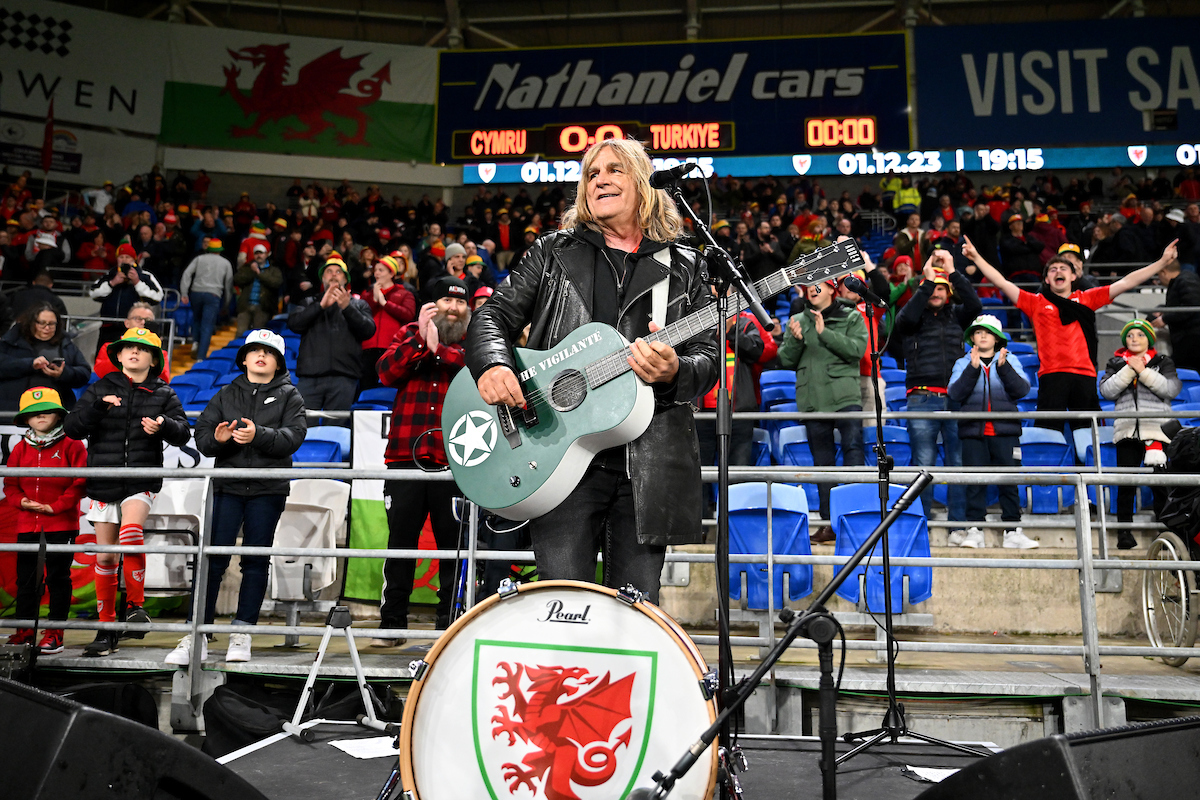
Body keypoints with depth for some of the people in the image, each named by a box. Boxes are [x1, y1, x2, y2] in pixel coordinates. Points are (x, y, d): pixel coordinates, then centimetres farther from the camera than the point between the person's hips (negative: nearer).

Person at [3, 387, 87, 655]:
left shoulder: (71, 445, -5)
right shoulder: (20, 448, 9)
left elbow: (80, 482, -10)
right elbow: (10, 484, 12)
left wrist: (56, 506, -15)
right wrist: (22, 501, -7)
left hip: (61, 525, -5)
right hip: (27, 525, 5)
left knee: (58, 578, 1)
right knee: (26, 579, 10)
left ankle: (54, 633, 9)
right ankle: (24, 630, 20)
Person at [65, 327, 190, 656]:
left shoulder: (163, 395, 7)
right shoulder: (100, 389, 8)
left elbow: (183, 433, -3)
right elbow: (72, 428, 0)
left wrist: (164, 426, -24)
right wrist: (99, 407, -17)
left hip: (141, 483, -2)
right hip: (103, 484, 2)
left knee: (130, 531, -29)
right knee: (105, 556, 6)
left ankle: (135, 605, -11)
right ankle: (107, 629, 17)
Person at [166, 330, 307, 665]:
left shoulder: (289, 396, 9)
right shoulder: (226, 394, 15)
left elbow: (293, 436, -7)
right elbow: (202, 435, 7)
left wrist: (259, 435, -23)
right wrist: (217, 438, -15)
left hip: (268, 489, -1)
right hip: (227, 486, 1)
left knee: (256, 560, 3)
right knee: (213, 558, -4)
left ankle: (242, 634, 12)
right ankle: (196, 637, 0)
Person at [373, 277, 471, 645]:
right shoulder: (409, 333, 16)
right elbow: (386, 373, 1)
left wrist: (438, 347, -13)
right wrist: (420, 339, -7)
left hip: (454, 460, -1)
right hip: (405, 454, 1)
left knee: (453, 543, 3)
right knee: (400, 541, 5)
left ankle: (450, 622, 14)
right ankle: (392, 622, 15)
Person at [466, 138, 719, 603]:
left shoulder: (683, 268, 13)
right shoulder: (554, 251, 14)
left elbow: (708, 355, 7)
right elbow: (495, 315, 10)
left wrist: (673, 372, -16)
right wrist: (493, 364, -12)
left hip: (647, 466, 1)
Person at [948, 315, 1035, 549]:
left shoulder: (1010, 360, 13)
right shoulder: (963, 363, 13)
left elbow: (1022, 389, -2)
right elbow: (955, 393, -4)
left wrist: (1003, 367, -14)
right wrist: (973, 368, -13)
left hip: (1004, 430, 0)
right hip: (973, 431, 0)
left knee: (1008, 480, -2)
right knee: (975, 480, -4)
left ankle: (1013, 531, 2)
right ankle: (974, 531, -1)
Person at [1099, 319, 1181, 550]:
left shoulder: (1163, 362, 11)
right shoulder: (1116, 363, 14)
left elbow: (1171, 389, -5)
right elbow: (1106, 391, -1)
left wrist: (1143, 371, -10)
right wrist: (1130, 370, -9)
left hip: (1156, 429, -1)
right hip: (1127, 431, 1)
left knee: (1160, 482, -4)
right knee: (1126, 483, 1)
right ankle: (1124, 530, 7)